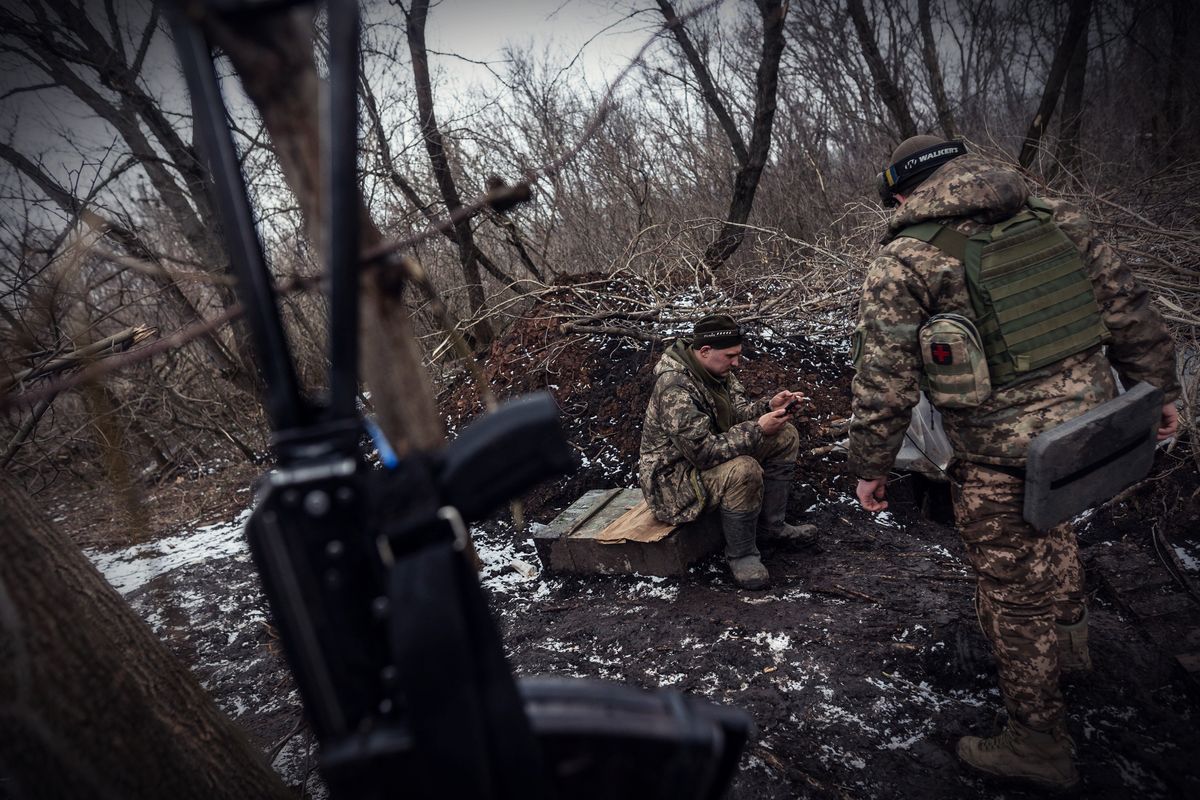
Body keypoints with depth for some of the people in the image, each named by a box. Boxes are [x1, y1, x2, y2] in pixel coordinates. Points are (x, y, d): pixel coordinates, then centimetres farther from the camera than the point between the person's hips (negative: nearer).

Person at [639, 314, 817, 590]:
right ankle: (741, 555, -13)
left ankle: (770, 526, 13)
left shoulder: (717, 369, -2)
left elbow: (736, 411, 7)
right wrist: (758, 429, -29)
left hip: (710, 450, 10)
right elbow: (705, 451, -34)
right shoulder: (676, 389, -32)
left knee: (786, 438, 5)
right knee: (743, 471, -37)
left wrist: (769, 406, -12)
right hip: (674, 476, -10)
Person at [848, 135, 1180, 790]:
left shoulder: (904, 261, -12)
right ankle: (1067, 643, 55)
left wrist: (870, 466, -1)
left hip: (1005, 455, -7)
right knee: (1052, 532, 32)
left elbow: (883, 380, -12)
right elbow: (1128, 310, 9)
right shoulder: (1056, 219, 5)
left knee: (1016, 592, 9)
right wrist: (1157, 388, 21)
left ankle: (1038, 744, 25)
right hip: (1089, 419, 7)